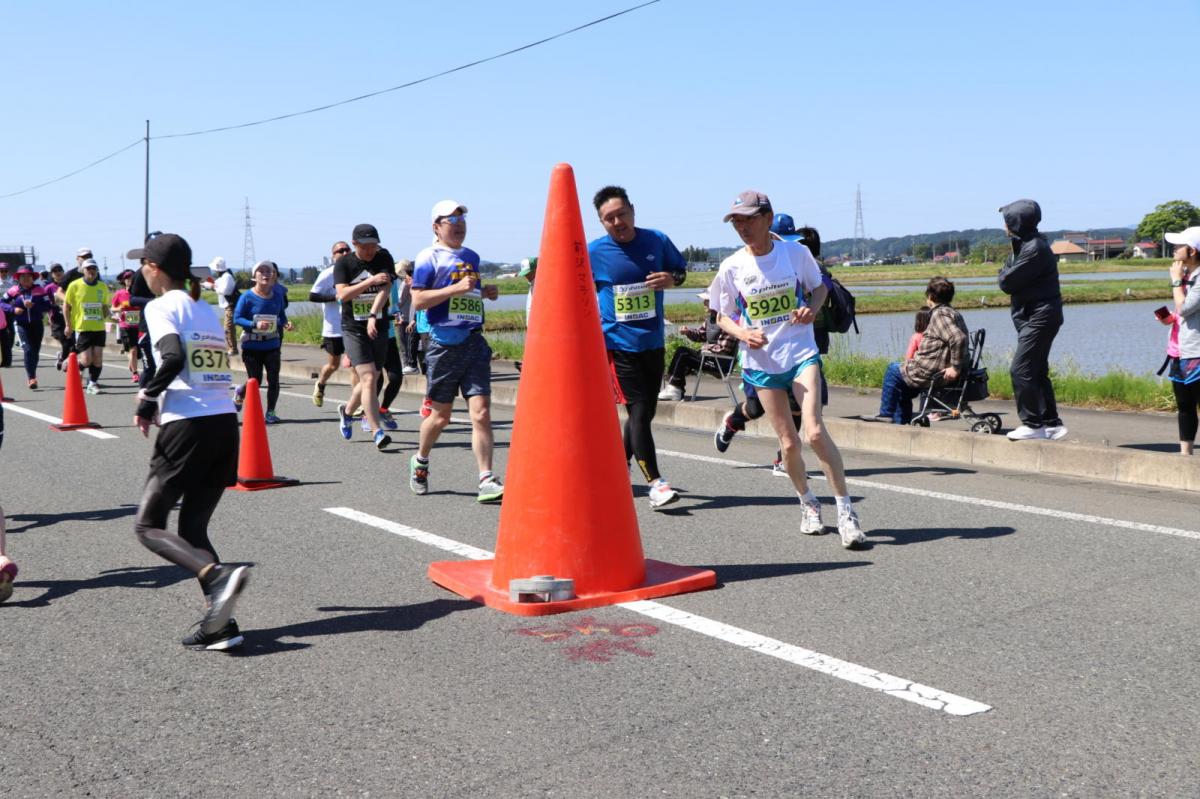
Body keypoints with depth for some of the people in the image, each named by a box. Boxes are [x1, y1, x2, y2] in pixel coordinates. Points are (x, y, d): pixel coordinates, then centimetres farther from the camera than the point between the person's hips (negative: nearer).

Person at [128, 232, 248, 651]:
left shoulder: (161, 306, -3)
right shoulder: (207, 310, 18)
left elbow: (174, 357, -19)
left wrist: (148, 396, -5)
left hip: (187, 426, -7)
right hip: (225, 422, 7)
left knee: (148, 525, 5)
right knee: (192, 528, 14)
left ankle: (218, 575, -19)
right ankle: (219, 624, 3)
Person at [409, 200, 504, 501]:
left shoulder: (472, 256, 18)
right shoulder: (428, 257, -3)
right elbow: (418, 301, -11)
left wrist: (485, 292, 11)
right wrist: (456, 288, -18)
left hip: (474, 343, 5)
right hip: (444, 343, -4)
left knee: (481, 412, -7)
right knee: (441, 415, 6)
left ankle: (487, 480, -8)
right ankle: (420, 461, 34)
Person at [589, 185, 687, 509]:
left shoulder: (656, 241, 1)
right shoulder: (593, 252, -7)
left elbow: (681, 269, 15)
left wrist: (671, 279, -8)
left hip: (653, 343, 4)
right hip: (617, 344, -4)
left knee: (646, 411, 13)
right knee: (638, 409, -12)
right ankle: (655, 484, -9)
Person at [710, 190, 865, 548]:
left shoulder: (795, 252, -4)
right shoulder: (731, 268, -4)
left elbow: (819, 287, 12)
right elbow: (723, 317, 6)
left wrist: (812, 309, -10)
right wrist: (743, 333, -16)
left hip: (801, 353, -1)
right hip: (761, 362, 2)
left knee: (814, 432, -18)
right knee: (788, 443, 6)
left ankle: (845, 510, -6)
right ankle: (808, 503, 32)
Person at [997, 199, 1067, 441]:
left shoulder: (1034, 249, -19)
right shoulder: (1024, 244, 13)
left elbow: (1007, 283, -19)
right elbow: (1007, 280, 13)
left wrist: (1004, 272, 0)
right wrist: (1008, 272, -6)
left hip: (1040, 317, -10)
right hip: (1033, 315, 10)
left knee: (1021, 370, -10)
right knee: (1037, 371, 14)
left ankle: (1032, 424, -5)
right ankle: (1051, 422, 21)